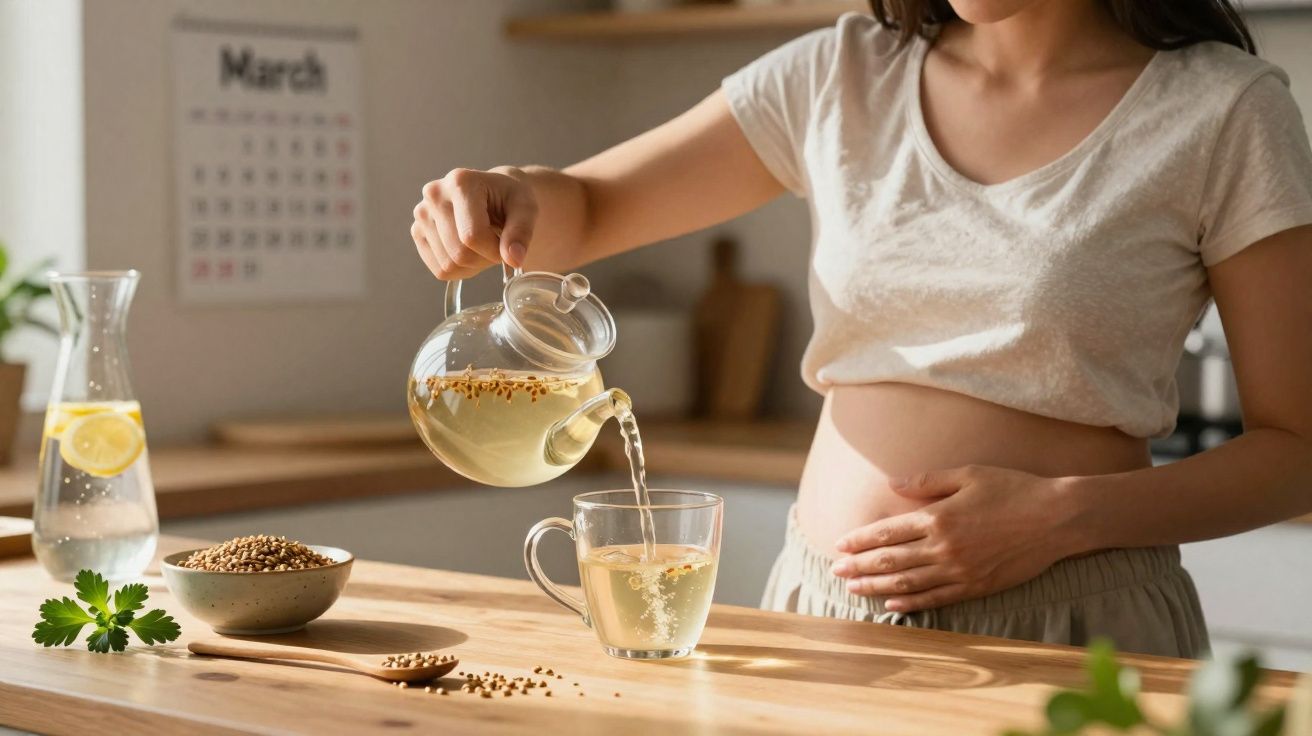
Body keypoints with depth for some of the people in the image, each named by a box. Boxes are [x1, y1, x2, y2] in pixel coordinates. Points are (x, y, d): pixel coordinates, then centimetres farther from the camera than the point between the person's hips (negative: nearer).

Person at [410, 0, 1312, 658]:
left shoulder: (1221, 109, -7)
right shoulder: (842, 75, 3)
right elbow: (583, 208, 8)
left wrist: (1062, 515, -18)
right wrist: (508, 197, -16)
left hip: (1070, 622, -3)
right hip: (825, 603, 3)